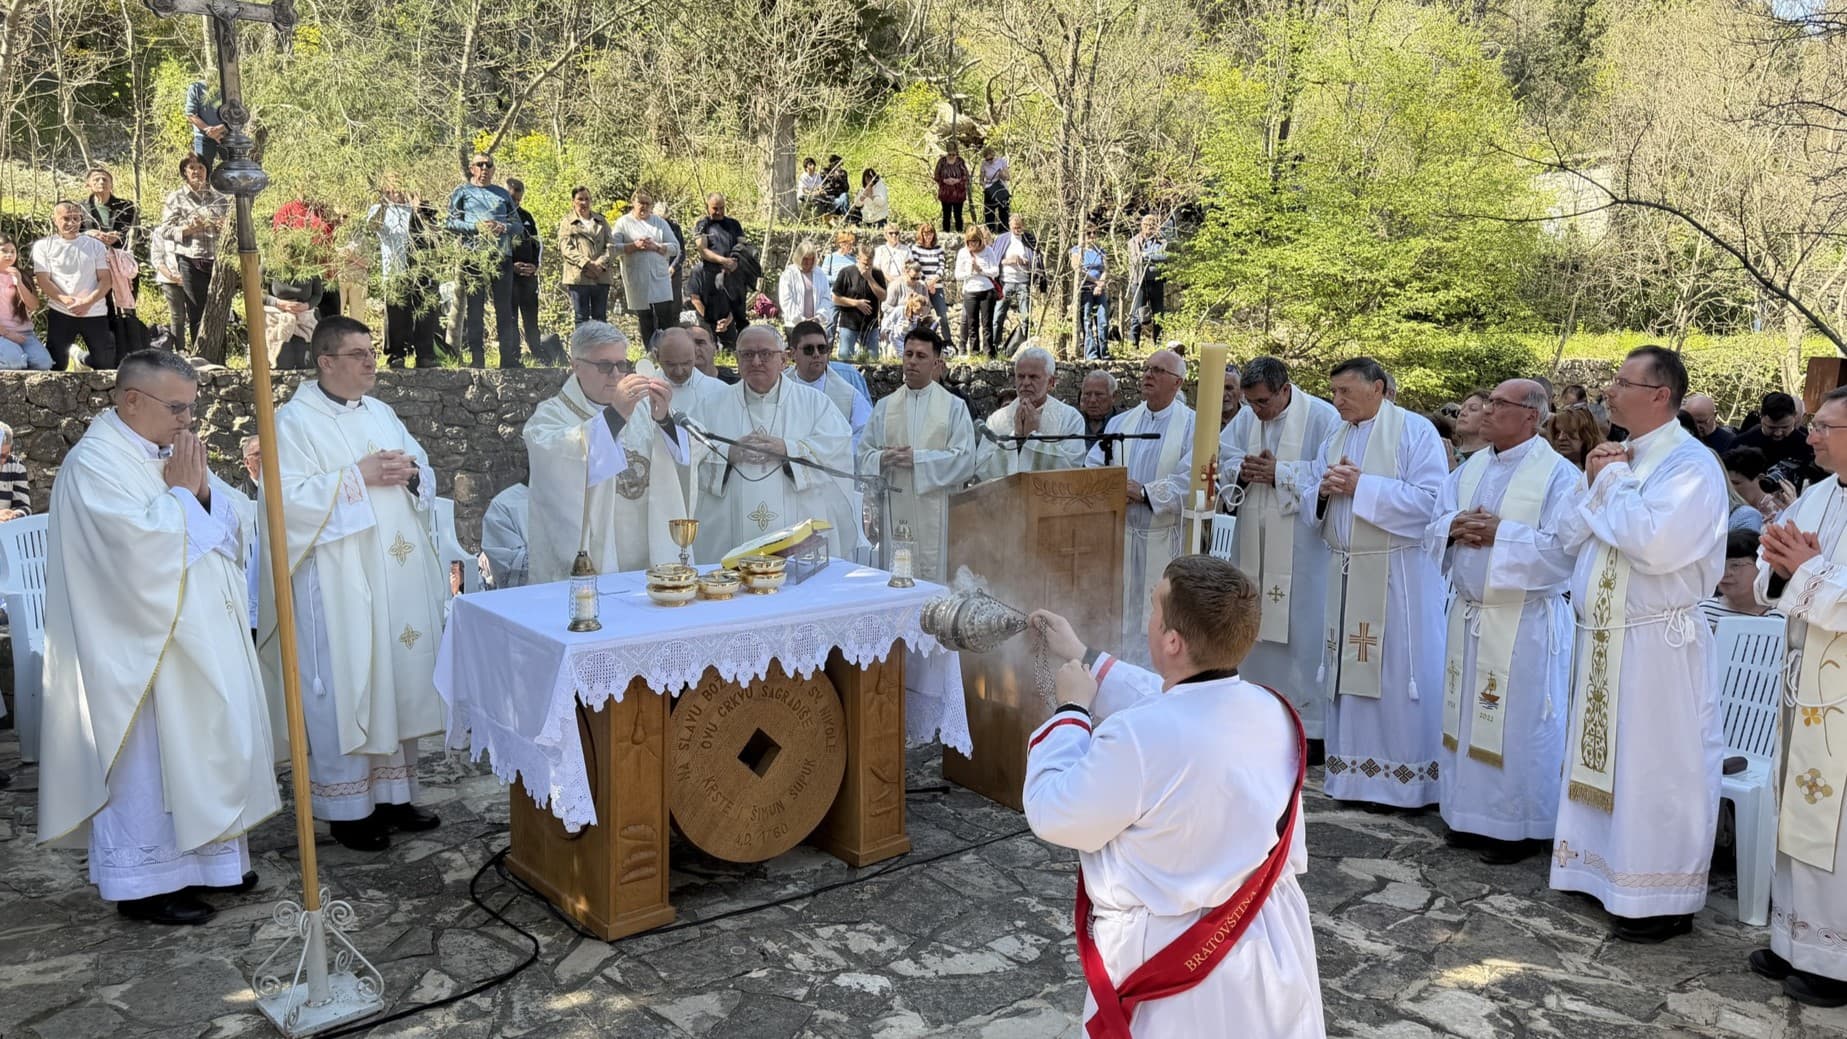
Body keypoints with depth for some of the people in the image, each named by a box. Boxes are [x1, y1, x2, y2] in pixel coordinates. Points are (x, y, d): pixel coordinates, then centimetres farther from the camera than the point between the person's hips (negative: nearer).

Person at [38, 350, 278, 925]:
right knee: (146, 764, 1)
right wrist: (180, 492, -14)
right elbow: (142, 544, -26)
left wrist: (202, 489, -8)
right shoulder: (95, 462, -15)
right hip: (142, 647, -8)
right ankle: (143, 882, 13)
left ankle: (201, 859, 28)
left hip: (200, 636, 9)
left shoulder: (170, 451, 10)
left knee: (201, 752, 16)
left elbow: (229, 523, 9)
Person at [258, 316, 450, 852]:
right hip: (338, 583, -7)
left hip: (397, 580, 7)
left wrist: (410, 472, -6)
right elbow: (287, 497, -17)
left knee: (399, 678, 11)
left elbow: (426, 475, 17)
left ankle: (392, 792, 24)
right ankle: (347, 808, 10)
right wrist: (358, 477, -19)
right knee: (346, 687, -1)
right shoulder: (295, 421, -7)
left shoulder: (381, 413, 14)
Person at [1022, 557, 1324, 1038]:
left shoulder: (1141, 738, -29)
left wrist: (1071, 710, -2)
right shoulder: (1271, 711, -6)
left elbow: (1054, 815, -14)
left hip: (1173, 964, -6)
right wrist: (1083, 657, 19)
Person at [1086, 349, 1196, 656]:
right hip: (1118, 534, 5)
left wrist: (1144, 492, -16)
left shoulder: (1193, 426, -2)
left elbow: (1190, 481, -14)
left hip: (1164, 539, -4)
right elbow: (1091, 468, 8)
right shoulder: (1120, 422, 13)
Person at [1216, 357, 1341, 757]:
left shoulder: (1322, 416, -7)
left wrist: (1280, 473, -17)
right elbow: (1221, 459, 14)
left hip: (1300, 547, -6)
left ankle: (1313, 730, 6)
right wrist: (1241, 471, -7)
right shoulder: (1246, 417, 10)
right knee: (1255, 630, 10)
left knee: (1302, 633, -3)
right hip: (1254, 542, 6)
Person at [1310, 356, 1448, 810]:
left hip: (1398, 577, -6)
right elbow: (1311, 508, 17)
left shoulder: (1415, 430, -4)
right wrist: (1324, 490, -6)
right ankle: (1354, 773, 16)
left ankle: (1400, 781, 6)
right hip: (1347, 573, 6)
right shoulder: (1336, 440, 16)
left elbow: (1430, 499, -15)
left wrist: (1361, 486, -16)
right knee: (1350, 673, 8)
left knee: (1396, 676, -4)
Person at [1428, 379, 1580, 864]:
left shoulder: (1559, 475, -11)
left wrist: (1500, 533, -21)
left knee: (1518, 726, 0)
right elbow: (1436, 524, 13)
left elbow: (1564, 549, -20)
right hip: (1469, 613, 7)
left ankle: (1521, 828, 13)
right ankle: (1472, 816, 26)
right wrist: (1455, 527, -8)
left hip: (1524, 621, -7)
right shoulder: (1470, 468, 11)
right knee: (1468, 716, 13)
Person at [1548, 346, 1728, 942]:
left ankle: (1662, 898, 10)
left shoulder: (1690, 463, -13)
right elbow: (1572, 540, 13)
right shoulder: (1622, 457, 13)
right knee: (1607, 760, 16)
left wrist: (1613, 481, -14)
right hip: (1601, 640, 9)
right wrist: (1595, 487, -3)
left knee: (1656, 768, 0)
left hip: (1655, 647, -8)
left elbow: (1653, 545, -28)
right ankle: (1607, 871, 28)